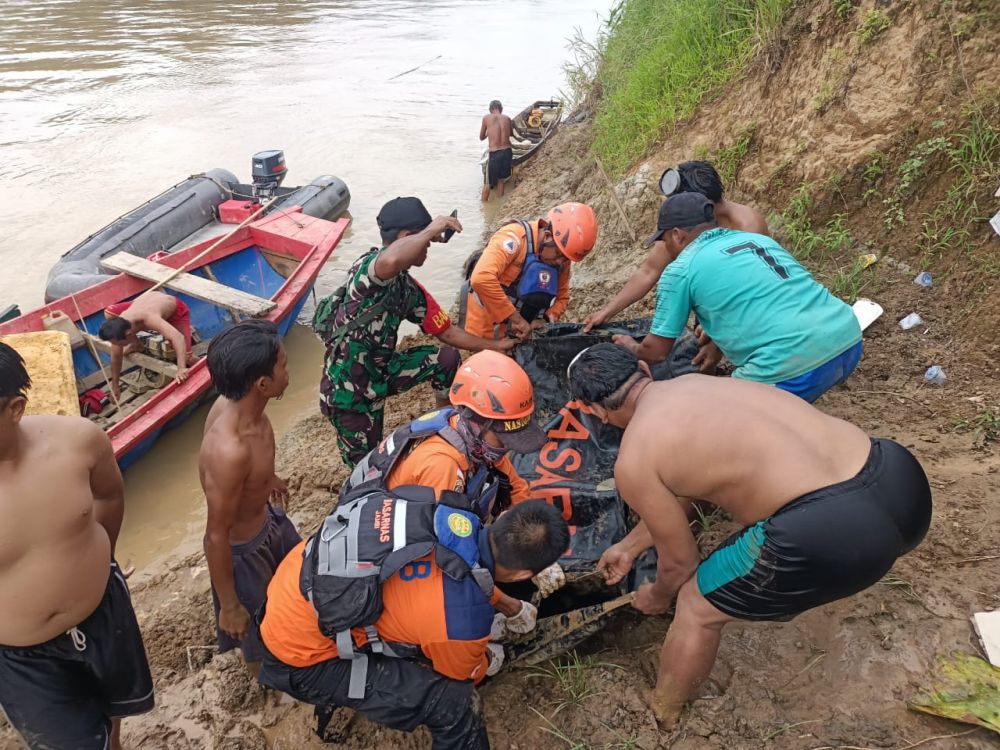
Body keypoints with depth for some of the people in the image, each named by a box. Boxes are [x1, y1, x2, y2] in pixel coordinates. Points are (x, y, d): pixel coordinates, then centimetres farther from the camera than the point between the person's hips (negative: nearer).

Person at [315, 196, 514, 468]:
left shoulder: (411, 289, 5)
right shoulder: (369, 265, -21)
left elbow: (447, 333, 13)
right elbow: (391, 261, -48)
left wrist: (494, 346, 16)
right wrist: (430, 230, -33)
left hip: (380, 372, 8)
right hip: (348, 389, -7)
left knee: (446, 358, 2)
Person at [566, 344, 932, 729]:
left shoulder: (633, 462, -2)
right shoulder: (694, 382, 20)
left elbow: (680, 561, 11)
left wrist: (657, 598, 34)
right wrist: (629, 546, 44)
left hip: (832, 531, -7)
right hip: (901, 477, 8)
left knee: (697, 607, 17)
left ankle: (658, 719, 38)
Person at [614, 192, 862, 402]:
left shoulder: (680, 270, 3)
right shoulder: (758, 239, 24)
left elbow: (656, 352, 10)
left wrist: (632, 347, 32)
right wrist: (720, 345, 49)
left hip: (795, 365, -8)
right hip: (848, 338, 8)